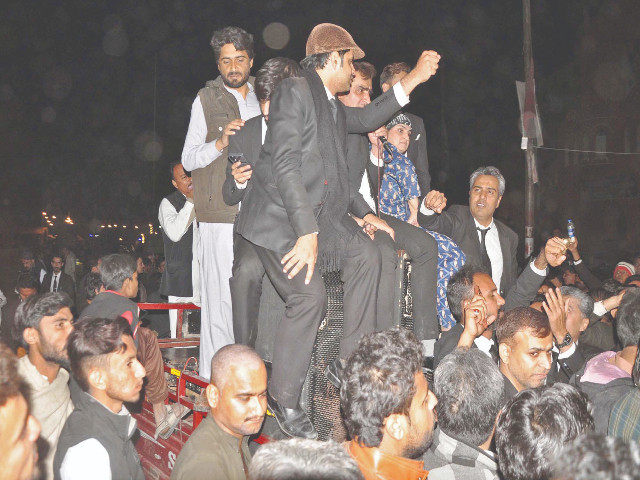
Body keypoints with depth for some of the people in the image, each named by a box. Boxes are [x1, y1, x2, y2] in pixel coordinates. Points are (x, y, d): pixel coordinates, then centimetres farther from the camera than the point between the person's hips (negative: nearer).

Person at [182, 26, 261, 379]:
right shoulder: (206, 100, 8)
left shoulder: (264, 100, 18)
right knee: (221, 293, -7)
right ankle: (215, 374, 0)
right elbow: (188, 159, 4)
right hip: (221, 213, -3)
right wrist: (220, 144, -13)